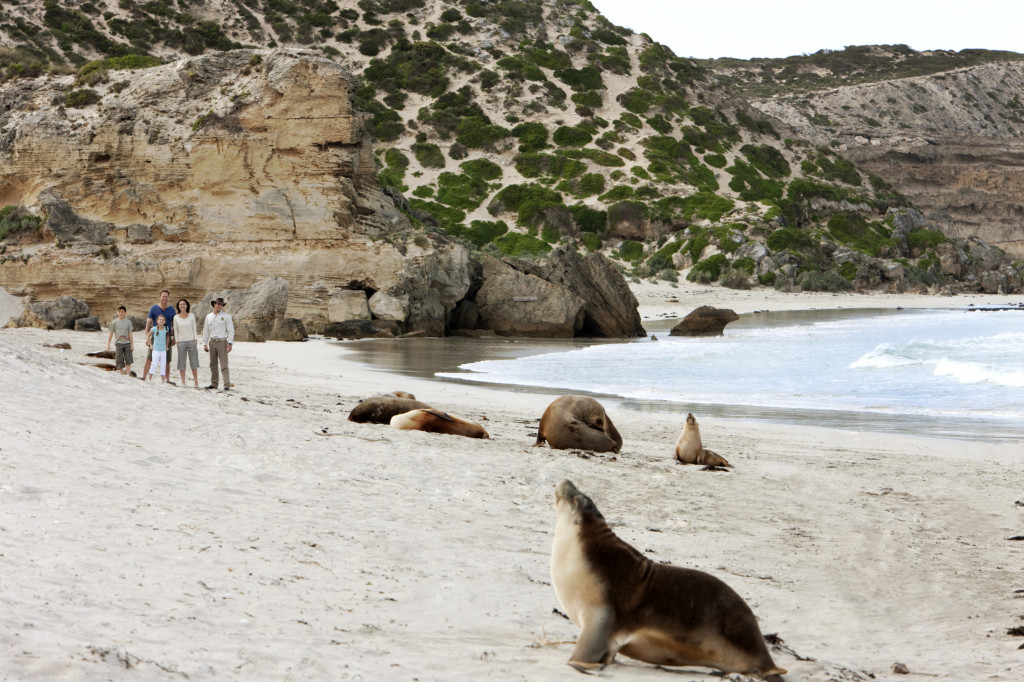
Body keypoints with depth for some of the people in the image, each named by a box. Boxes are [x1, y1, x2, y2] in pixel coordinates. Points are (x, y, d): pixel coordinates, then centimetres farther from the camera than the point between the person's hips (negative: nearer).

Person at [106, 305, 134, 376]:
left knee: (128, 359, -11)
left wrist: (132, 345, 1)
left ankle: (128, 375, -12)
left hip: (127, 343, 0)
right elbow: (111, 334, 8)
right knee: (120, 360, -2)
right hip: (118, 343, 0)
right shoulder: (114, 322, 4)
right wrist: (108, 344, 5)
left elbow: (130, 334, 6)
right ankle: (122, 375, 5)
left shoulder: (128, 322, 7)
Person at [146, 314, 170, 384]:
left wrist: (167, 346, 14)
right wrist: (151, 345, 0)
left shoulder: (166, 329, 2)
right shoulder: (154, 329, -8)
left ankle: (163, 380, 9)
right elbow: (148, 336, 3)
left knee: (163, 365, 5)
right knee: (154, 364, -11)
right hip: (156, 350, -4)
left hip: (163, 350, 4)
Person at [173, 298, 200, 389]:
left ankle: (196, 382, 4)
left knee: (194, 362, 0)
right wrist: (176, 341, 0)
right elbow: (175, 330, 7)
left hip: (191, 341, 0)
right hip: (181, 342, 0)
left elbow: (194, 328, 7)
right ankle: (183, 382, 4)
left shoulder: (191, 316, 3)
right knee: (182, 362, -1)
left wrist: (195, 339, 1)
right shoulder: (176, 317, 3)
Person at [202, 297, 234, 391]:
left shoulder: (226, 316, 1)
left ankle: (227, 385, -13)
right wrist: (205, 344, 12)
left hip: (222, 341, -5)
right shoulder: (209, 317, 13)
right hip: (212, 342, 5)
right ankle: (214, 383, 14)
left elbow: (231, 330, -3)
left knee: (224, 364, -10)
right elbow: (206, 331, 17)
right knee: (213, 364, 7)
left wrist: (230, 343, -12)